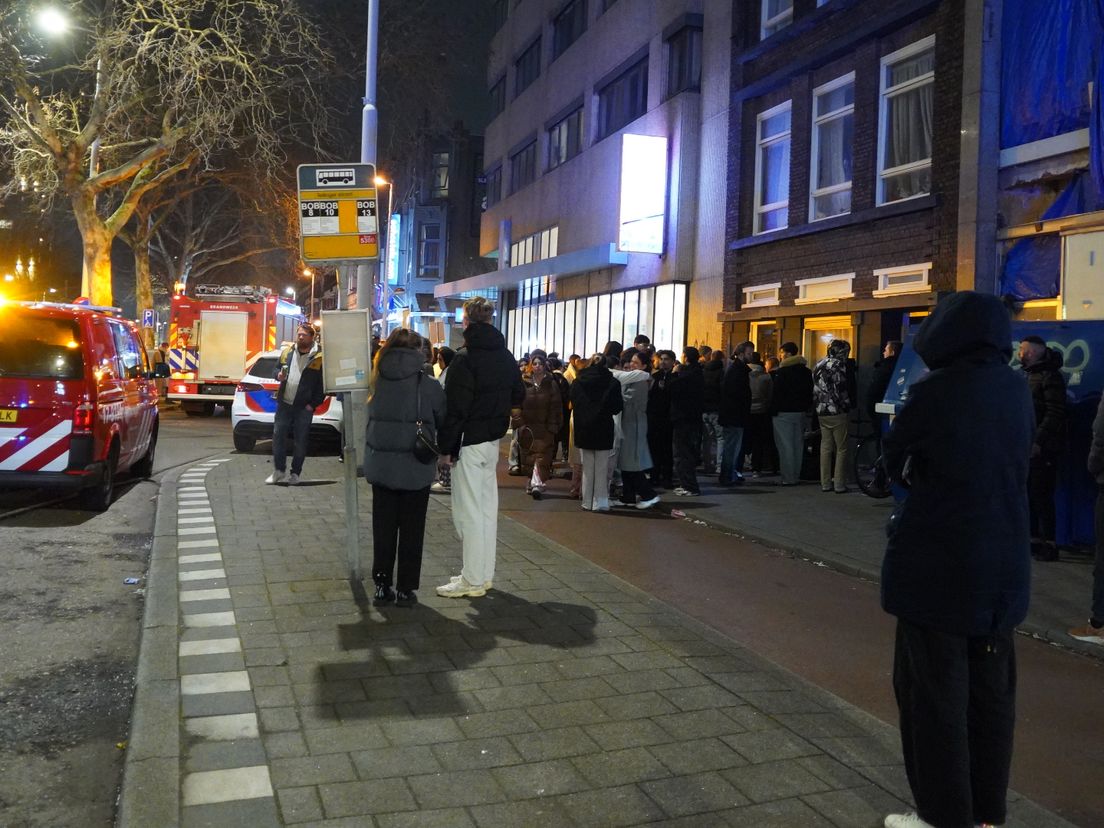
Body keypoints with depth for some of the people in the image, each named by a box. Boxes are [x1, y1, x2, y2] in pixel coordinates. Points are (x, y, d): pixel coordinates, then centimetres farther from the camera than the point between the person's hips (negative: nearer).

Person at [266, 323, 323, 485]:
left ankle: (296, 473, 15)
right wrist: (278, 374, -4)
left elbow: (323, 384, -8)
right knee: (278, 436, 5)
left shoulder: (319, 357, -9)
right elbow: (277, 368, 20)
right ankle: (279, 470, 18)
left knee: (300, 441, 3)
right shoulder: (287, 352, 7)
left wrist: (313, 404, -11)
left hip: (304, 406, -4)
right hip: (284, 403, 4)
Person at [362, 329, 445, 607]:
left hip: (380, 466, 3)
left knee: (383, 527, 13)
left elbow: (371, 418, 6)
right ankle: (406, 589, 11)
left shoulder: (379, 381, 1)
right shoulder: (428, 384, -8)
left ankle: (382, 585, 20)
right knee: (411, 529, 8)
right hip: (415, 468, -3)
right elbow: (444, 421, 0)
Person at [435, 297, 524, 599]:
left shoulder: (465, 358, -15)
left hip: (469, 441, -8)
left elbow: (456, 407, -17)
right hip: (494, 440, 8)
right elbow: (517, 394, 18)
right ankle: (484, 574, 22)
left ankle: (473, 580, 3)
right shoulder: (506, 356, 8)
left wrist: (446, 447, -13)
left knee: (469, 510, -2)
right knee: (487, 507, 14)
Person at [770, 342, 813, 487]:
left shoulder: (782, 371, -13)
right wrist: (806, 408, 19)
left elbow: (776, 392, -15)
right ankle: (796, 476, 16)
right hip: (800, 412, 7)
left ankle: (788, 478, -4)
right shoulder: (806, 371, 10)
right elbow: (810, 392, 15)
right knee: (798, 445, 11)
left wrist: (773, 410, -8)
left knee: (785, 446, -4)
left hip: (784, 413, -7)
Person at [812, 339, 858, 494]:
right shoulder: (839, 365, -10)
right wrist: (848, 407, -5)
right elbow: (840, 389, -16)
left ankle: (825, 483, 13)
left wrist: (817, 407, 16)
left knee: (825, 447, 11)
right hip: (837, 412, -7)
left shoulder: (819, 365, 13)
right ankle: (839, 485, 0)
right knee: (842, 449, 0)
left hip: (821, 413, 7)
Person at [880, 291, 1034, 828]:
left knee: (934, 690, 5)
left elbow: (893, 457, -4)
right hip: (1003, 562, 6)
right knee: (990, 689, 16)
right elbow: (1018, 462, 11)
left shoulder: (935, 391, -16)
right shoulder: (1016, 391, 2)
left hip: (938, 561, -6)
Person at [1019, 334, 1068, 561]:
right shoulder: (1030, 375, 18)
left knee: (1041, 496, -6)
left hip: (1042, 449, -9)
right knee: (1028, 494, 12)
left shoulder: (1050, 376, -10)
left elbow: (1055, 414, -18)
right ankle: (1034, 539, 20)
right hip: (1027, 447, 9)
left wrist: (1038, 441, -23)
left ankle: (1048, 544, -1)